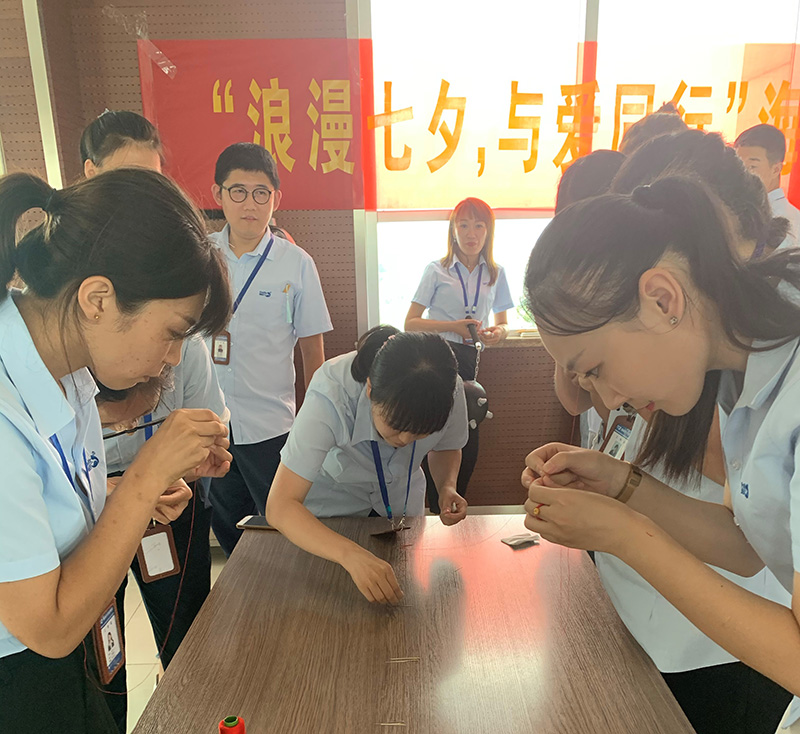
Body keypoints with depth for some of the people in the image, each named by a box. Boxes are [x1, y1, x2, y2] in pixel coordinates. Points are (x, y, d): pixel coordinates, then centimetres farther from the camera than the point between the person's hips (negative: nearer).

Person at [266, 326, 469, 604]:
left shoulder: (450, 390, -29)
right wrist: (351, 555, -58)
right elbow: (280, 507, -44)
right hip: (331, 503, -3)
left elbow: (446, 447, -5)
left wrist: (447, 487, -26)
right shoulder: (330, 398, -42)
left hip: (401, 505, 3)